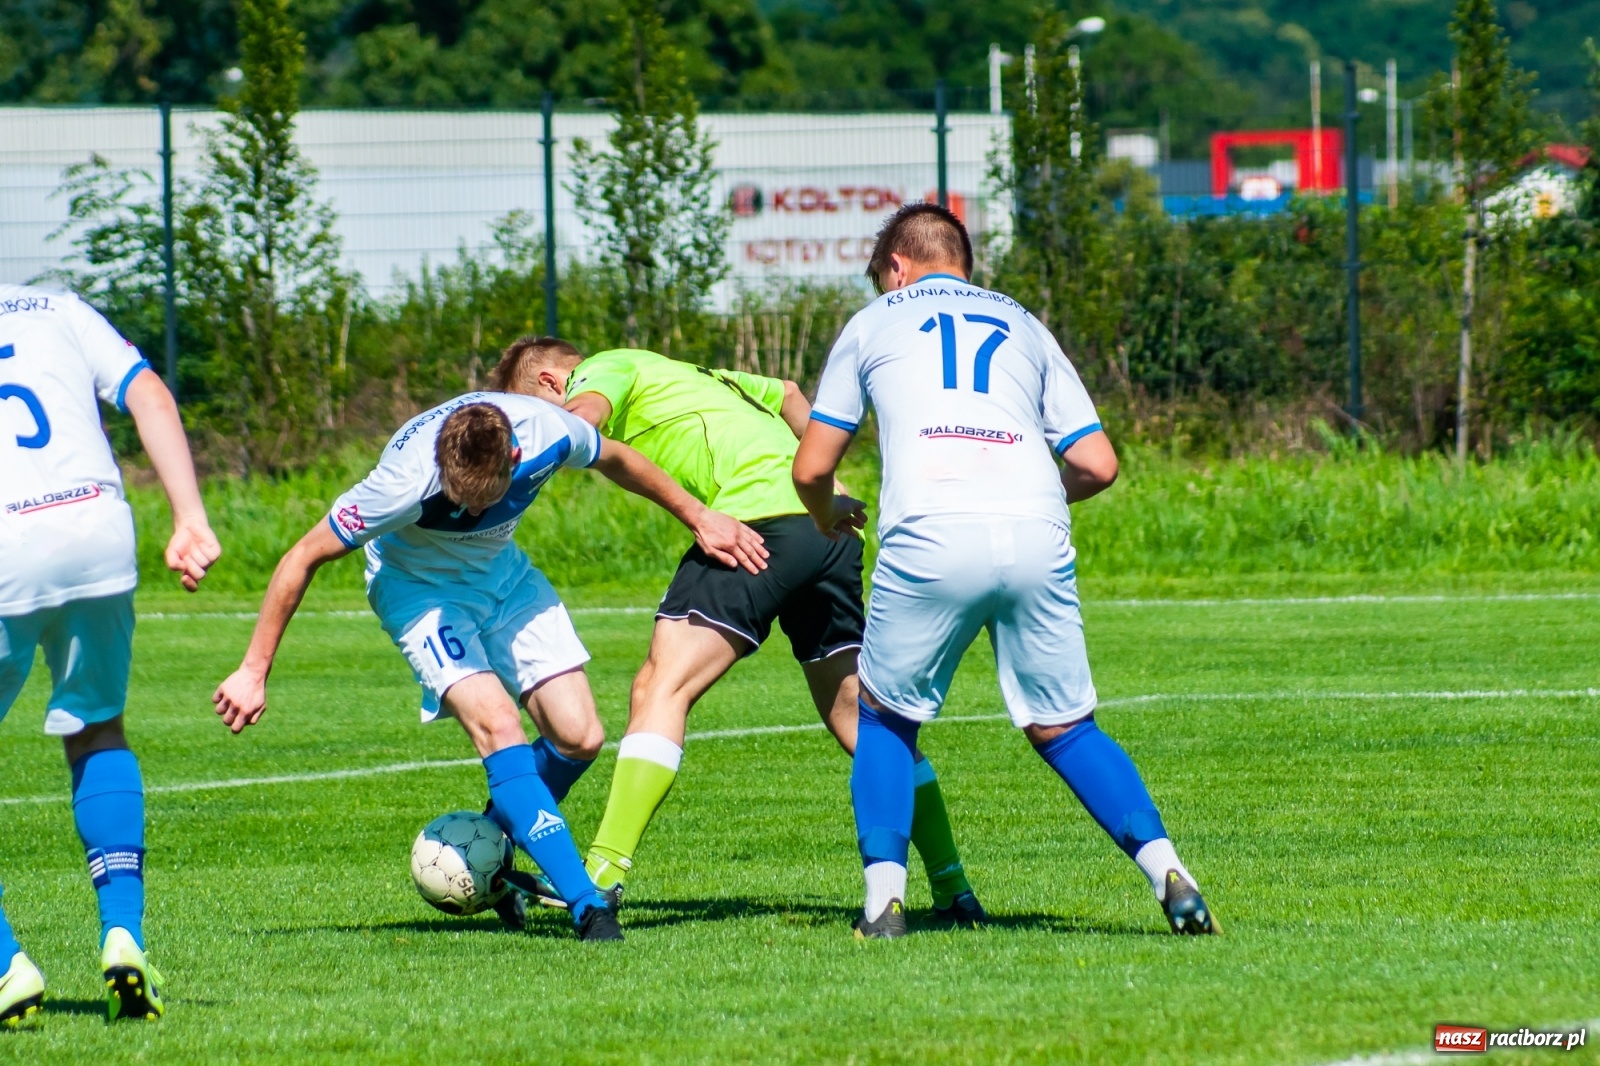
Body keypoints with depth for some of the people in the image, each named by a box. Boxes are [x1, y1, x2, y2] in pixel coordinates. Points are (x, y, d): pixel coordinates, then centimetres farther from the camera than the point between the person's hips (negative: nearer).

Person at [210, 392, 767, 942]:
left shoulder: (549, 432, -28)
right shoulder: (407, 482, -38)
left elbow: (616, 460, -2)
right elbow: (303, 558, -25)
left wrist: (699, 516, 10)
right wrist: (254, 673, -22)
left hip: (502, 572, 5)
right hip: (418, 584, -5)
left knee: (579, 736, -8)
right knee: (498, 727, -25)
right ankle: (587, 908, -26)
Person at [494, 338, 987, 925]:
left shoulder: (603, 368, 9)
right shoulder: (680, 373, 33)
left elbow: (581, 418, -15)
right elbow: (789, 394, 41)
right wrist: (823, 488, 39)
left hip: (760, 513, -9)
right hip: (833, 526, 9)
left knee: (660, 690, -12)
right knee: (857, 718, 16)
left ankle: (604, 872, -25)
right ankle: (953, 891, 16)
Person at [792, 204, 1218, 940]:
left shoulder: (873, 324, 21)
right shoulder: (1022, 326, 27)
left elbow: (811, 468, 19)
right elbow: (1097, 465, 19)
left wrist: (828, 518, 41)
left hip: (929, 540, -2)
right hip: (1035, 538, 2)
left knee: (886, 717, 18)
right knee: (1064, 728, 13)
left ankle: (884, 894, 5)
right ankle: (1166, 871, -5)